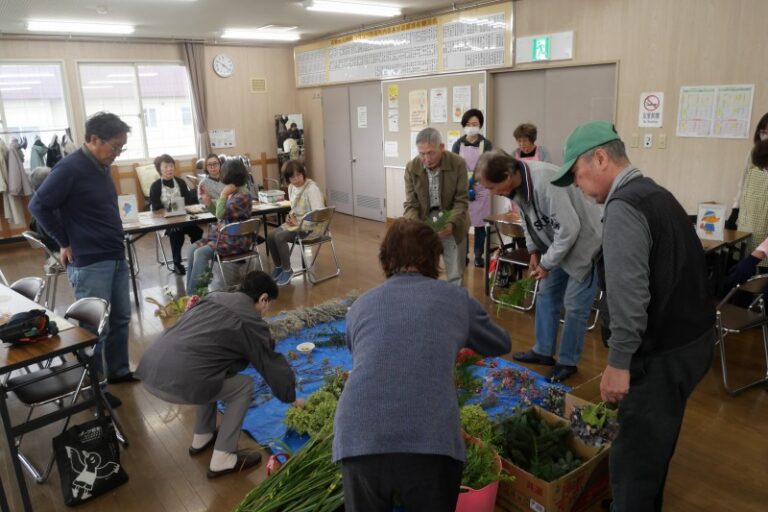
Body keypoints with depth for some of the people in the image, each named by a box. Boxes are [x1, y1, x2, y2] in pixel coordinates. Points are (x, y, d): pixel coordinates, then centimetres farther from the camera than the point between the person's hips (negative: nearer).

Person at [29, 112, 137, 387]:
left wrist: (117, 246, 12)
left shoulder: (101, 166, 9)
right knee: (95, 327, 1)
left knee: (120, 319, 15)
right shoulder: (70, 168, -14)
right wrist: (65, 244, -6)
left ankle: (118, 371, 30)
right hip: (89, 262, -8)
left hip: (116, 257, 8)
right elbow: (38, 206, -11)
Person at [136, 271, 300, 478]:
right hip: (178, 384, -8)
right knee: (243, 387, 12)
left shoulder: (214, 296, 21)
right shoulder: (251, 323, 1)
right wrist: (291, 397, 26)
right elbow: (272, 365, 9)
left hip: (149, 370, 8)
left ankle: (202, 438, 41)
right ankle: (222, 460, 14)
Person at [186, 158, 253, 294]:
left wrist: (223, 195, -17)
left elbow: (221, 215, -21)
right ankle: (192, 290, 1)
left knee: (201, 253, -20)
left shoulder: (243, 196, -18)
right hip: (222, 234, 9)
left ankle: (194, 293, -7)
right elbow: (219, 214, 17)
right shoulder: (230, 191, 8)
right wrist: (209, 203, 4)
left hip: (235, 240, -9)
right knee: (192, 249, -3)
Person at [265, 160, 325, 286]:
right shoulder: (291, 187, 7)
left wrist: (299, 221, -21)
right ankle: (278, 267, 9)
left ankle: (287, 270, -7)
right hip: (295, 222, 8)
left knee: (279, 237, -25)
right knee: (270, 236, -11)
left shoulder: (312, 188, -19)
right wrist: (291, 215, 0)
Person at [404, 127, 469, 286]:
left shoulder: (458, 164, -14)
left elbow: (461, 200, -11)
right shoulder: (412, 167, -9)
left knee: (455, 276, 7)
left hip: (452, 225, -1)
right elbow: (411, 204, -7)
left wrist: (451, 223, -28)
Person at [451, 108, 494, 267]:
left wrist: (475, 178, -21)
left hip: (480, 189, -1)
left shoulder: (486, 144, 1)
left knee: (479, 223, 4)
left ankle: (479, 255, 15)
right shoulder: (458, 144, 5)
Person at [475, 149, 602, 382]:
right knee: (546, 294, 14)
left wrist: (547, 264, -21)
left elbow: (569, 228, -31)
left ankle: (568, 362, 15)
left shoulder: (545, 182, -34)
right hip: (558, 244, 9)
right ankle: (543, 351, 28)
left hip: (584, 242, -9)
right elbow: (528, 219, 10)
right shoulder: (517, 184, -7)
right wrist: (534, 251, 1)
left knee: (574, 305, -2)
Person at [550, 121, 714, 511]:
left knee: (634, 460, 1)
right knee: (654, 447, 25)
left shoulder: (622, 208, -19)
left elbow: (629, 295, -25)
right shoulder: (656, 194, 12)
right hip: (691, 339, 10)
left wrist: (618, 362, -20)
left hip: (663, 354, -10)